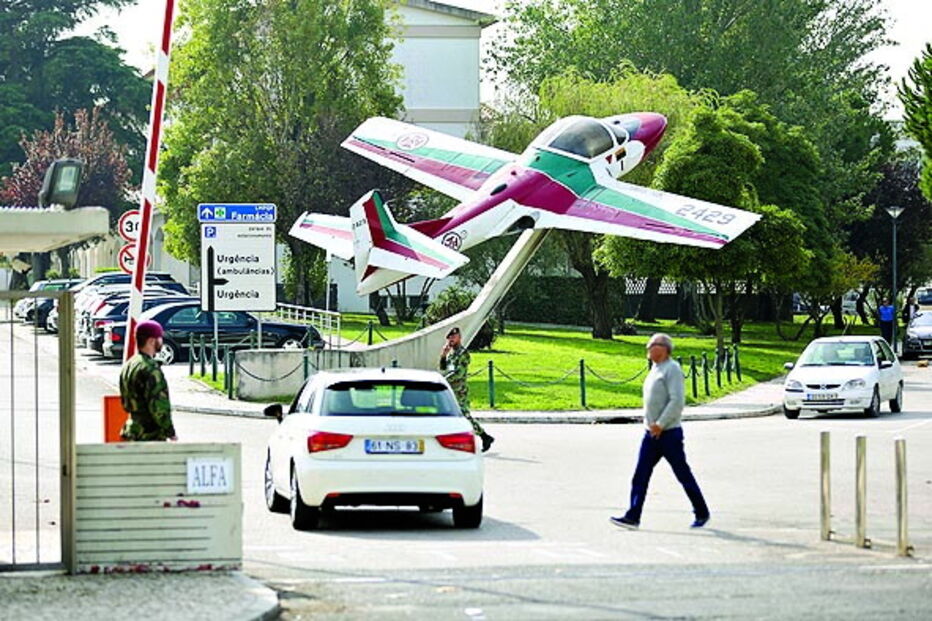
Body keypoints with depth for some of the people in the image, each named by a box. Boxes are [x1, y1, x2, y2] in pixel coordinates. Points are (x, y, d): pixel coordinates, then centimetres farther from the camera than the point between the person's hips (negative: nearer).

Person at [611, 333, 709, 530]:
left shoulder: (672, 369, -13)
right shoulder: (655, 369, 14)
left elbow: (677, 401, -21)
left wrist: (660, 424, -20)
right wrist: (650, 423, 11)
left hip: (669, 433, -8)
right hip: (652, 433, 8)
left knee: (683, 475, 3)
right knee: (640, 476, 0)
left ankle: (701, 513, 17)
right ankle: (633, 517, -2)